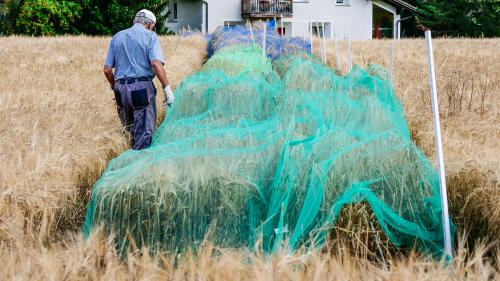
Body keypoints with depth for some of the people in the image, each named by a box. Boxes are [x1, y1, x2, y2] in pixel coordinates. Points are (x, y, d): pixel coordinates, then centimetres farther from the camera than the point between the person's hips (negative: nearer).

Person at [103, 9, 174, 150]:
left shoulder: (117, 37, 14)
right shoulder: (150, 36, 0)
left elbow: (107, 70, 10)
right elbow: (156, 64, -15)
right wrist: (167, 88, -13)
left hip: (121, 89, 5)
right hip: (142, 88, -5)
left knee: (131, 128, 20)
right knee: (144, 132, -2)